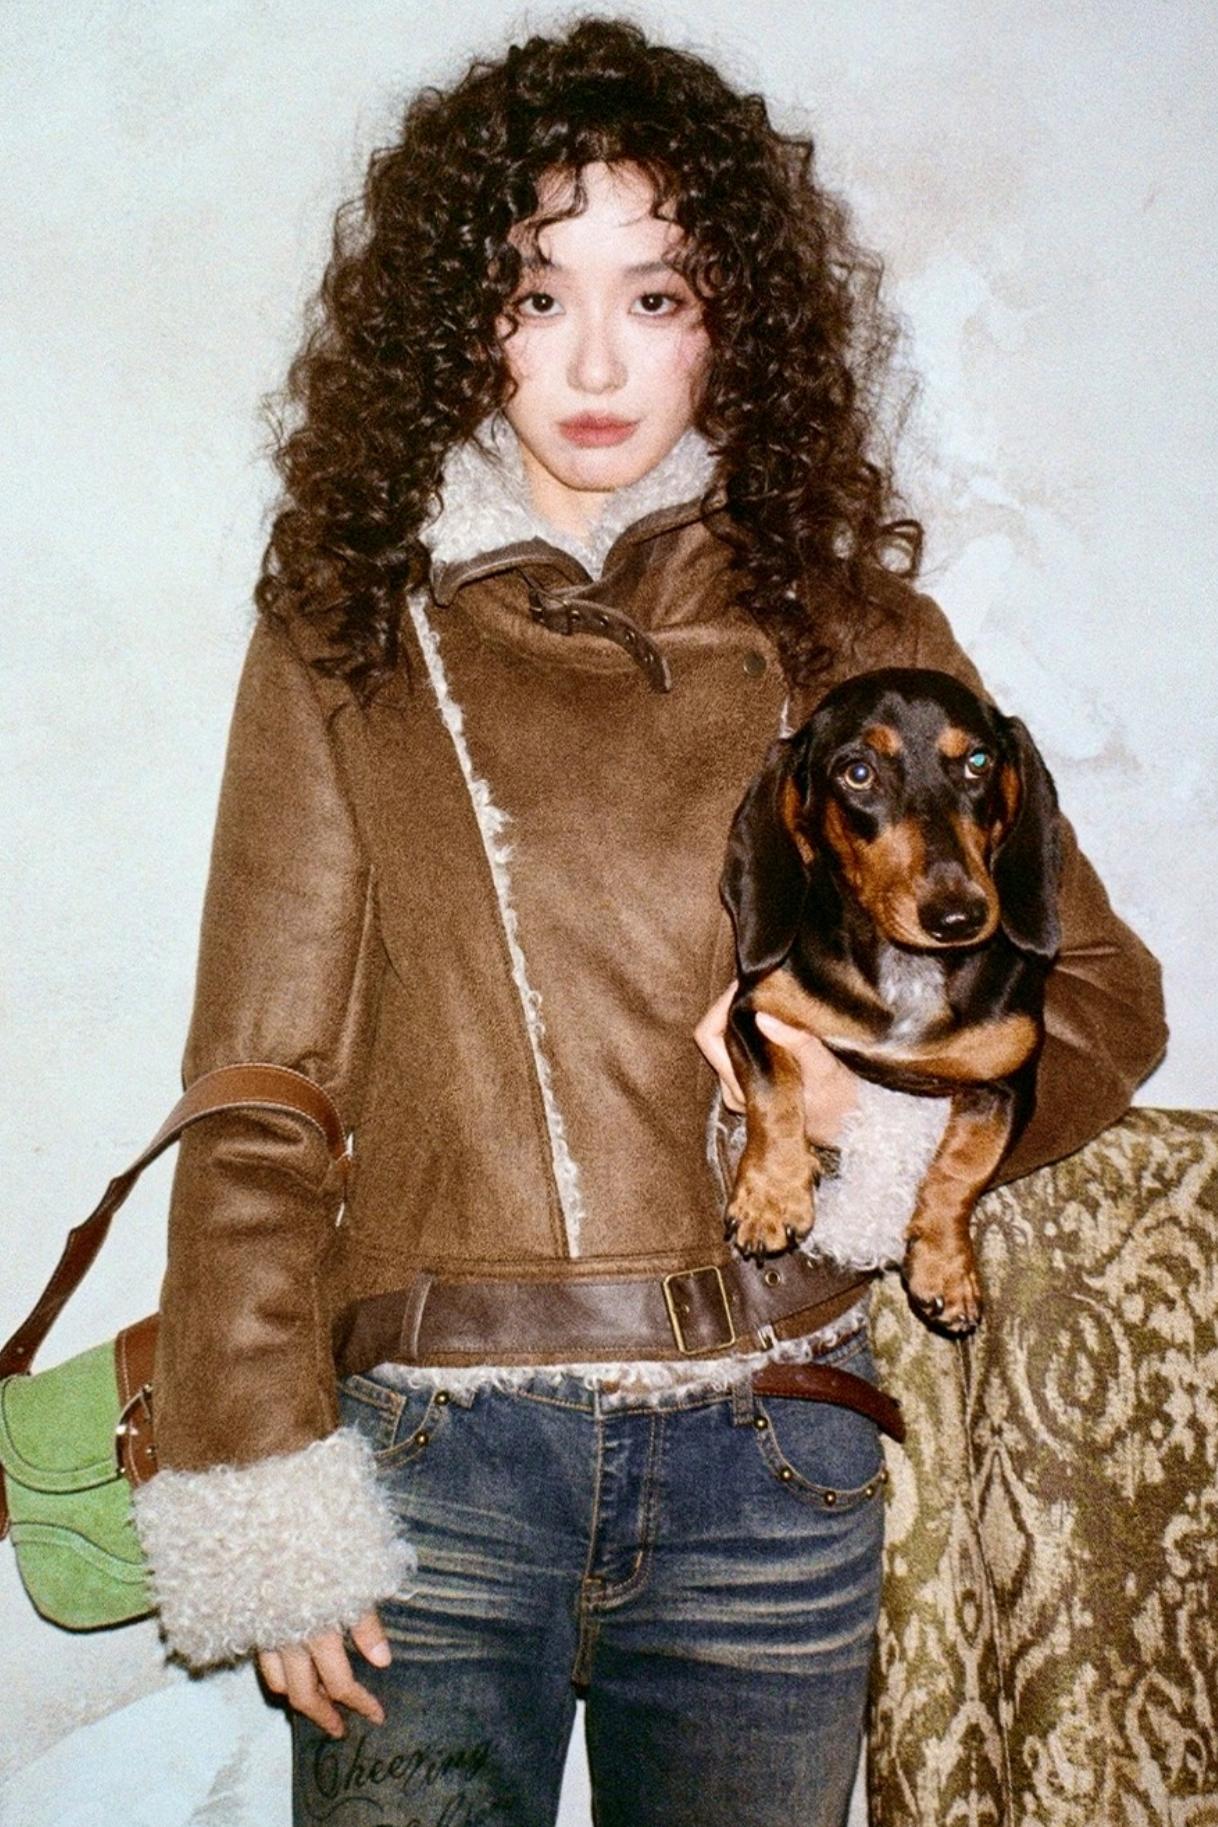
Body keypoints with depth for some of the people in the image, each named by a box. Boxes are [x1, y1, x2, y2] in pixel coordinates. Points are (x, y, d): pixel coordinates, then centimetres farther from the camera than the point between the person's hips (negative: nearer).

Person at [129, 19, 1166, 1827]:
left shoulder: (851, 630, 6)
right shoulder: (351, 638, 4)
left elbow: (1100, 991, 10)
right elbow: (255, 1095, 3)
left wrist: (891, 1095, -10)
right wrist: (258, 1498, -2)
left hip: (773, 1467, 1)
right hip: (434, 1455, -1)